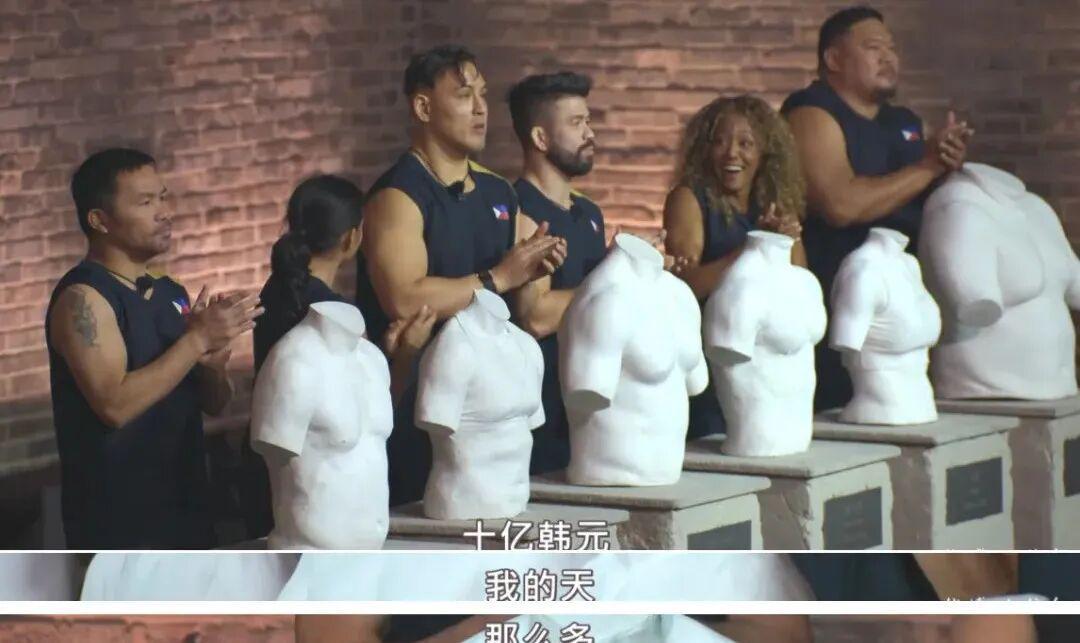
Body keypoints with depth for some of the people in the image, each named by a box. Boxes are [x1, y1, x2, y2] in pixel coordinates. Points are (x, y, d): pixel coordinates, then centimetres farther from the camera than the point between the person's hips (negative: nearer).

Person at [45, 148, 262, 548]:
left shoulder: (170, 294, 11)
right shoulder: (82, 298, -13)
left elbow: (214, 404, 14)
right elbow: (115, 403, -25)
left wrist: (213, 361, -8)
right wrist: (196, 340, -21)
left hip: (182, 509, 8)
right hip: (117, 521, -8)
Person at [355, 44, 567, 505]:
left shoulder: (497, 193, 12)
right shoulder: (398, 196, -13)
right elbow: (405, 300, -26)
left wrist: (532, 268, 1)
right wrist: (498, 278, -19)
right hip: (415, 397, -7)